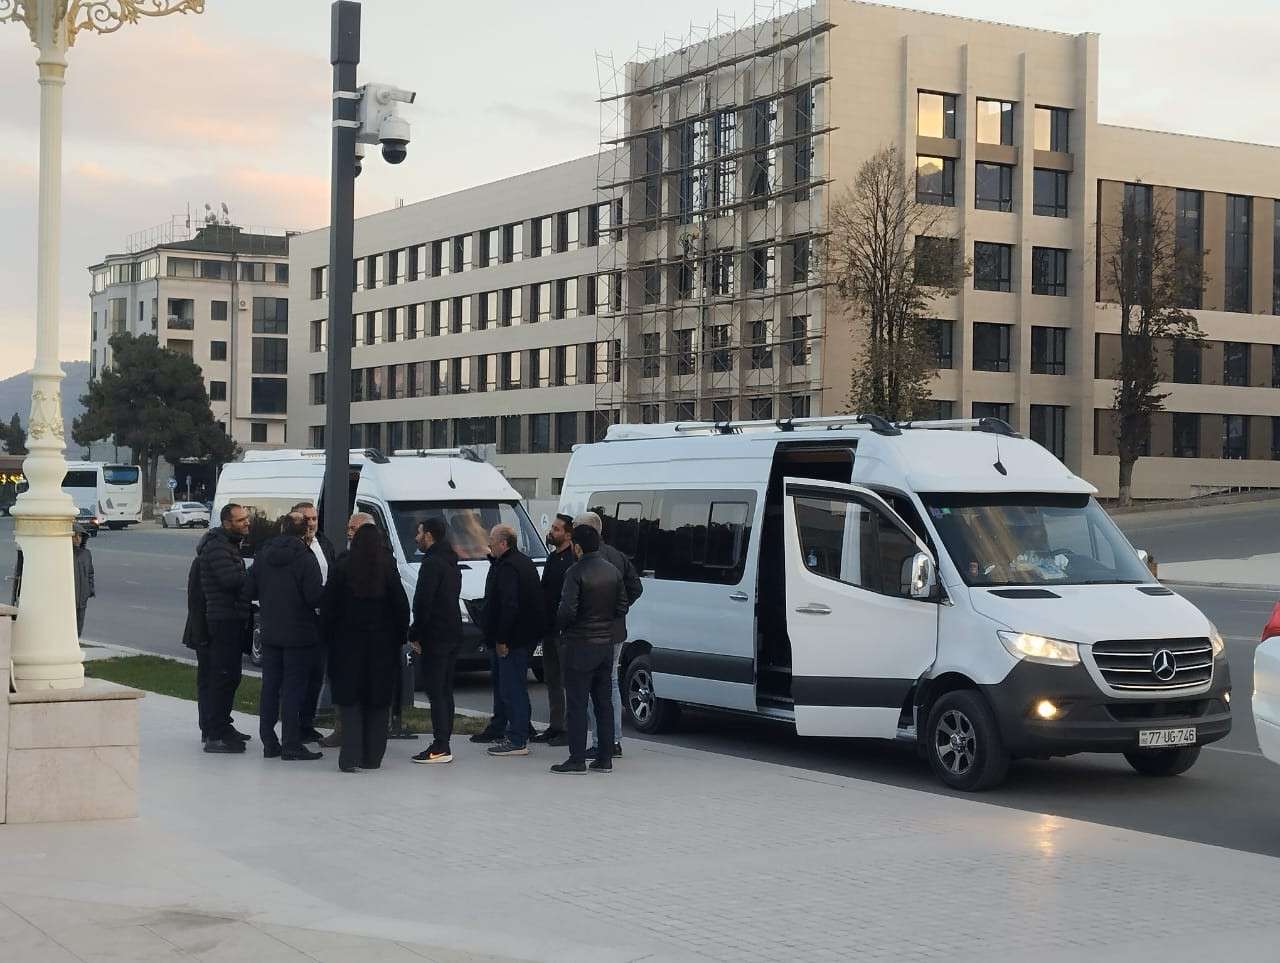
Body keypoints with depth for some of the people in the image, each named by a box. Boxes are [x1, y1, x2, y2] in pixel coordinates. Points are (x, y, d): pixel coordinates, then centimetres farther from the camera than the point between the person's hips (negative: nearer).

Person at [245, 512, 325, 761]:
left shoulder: (263, 554, 3)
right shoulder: (305, 558, -14)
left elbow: (249, 591, 5)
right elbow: (315, 597, -19)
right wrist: (328, 592, 1)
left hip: (270, 634, 5)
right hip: (299, 633, -5)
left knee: (270, 686, 12)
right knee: (294, 687, -2)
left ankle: (269, 743, 15)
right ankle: (291, 745, -2)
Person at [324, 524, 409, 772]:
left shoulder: (342, 569, -5)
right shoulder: (388, 571, -5)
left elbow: (329, 605, -3)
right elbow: (402, 608, -2)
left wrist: (332, 634, 7)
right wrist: (399, 637, 8)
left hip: (348, 642, -1)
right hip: (382, 646, 1)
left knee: (349, 699, 2)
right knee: (377, 702, 8)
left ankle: (351, 757, -7)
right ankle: (372, 756, 10)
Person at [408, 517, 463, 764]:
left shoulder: (432, 563, -13)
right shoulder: (451, 563, 18)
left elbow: (423, 602, -19)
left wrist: (414, 635, -12)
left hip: (435, 636, -10)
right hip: (453, 634, 10)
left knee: (436, 692, -9)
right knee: (445, 691, 12)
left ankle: (440, 748, -12)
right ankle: (444, 744, 15)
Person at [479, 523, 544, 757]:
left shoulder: (507, 568, -17)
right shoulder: (523, 561, 15)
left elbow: (509, 606, -24)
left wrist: (501, 639, -22)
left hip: (512, 639, -11)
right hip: (526, 636, 11)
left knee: (511, 688, -7)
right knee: (517, 687, 18)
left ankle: (517, 741, -5)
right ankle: (521, 735, 25)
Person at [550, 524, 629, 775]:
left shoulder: (575, 572, -15)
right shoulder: (613, 571, 7)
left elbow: (568, 610, -19)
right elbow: (622, 607, 8)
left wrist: (560, 626, 0)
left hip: (579, 645, -7)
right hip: (606, 643, 7)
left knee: (577, 704, -2)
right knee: (603, 703, 11)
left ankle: (577, 759, -2)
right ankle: (605, 759, 14)